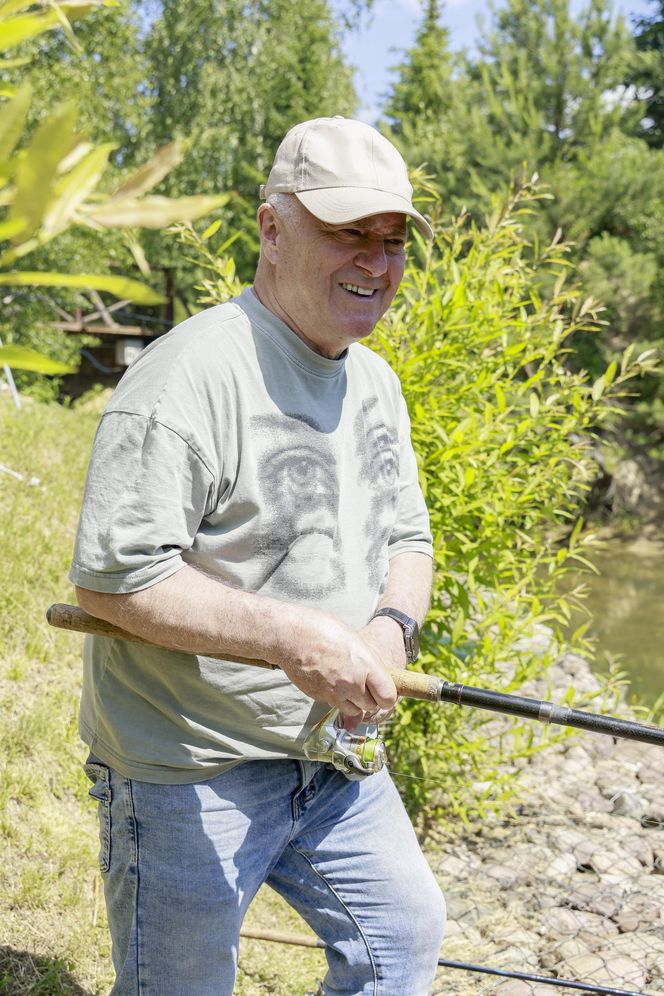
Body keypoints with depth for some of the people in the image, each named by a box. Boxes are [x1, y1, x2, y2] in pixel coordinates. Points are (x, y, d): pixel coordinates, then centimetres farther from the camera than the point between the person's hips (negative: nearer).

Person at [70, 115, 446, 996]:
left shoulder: (375, 382, 7)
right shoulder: (190, 374, -22)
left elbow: (406, 539, 14)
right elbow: (111, 577, -26)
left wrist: (390, 628, -9)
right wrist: (292, 636, -30)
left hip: (332, 752, 8)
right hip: (188, 769, -8)